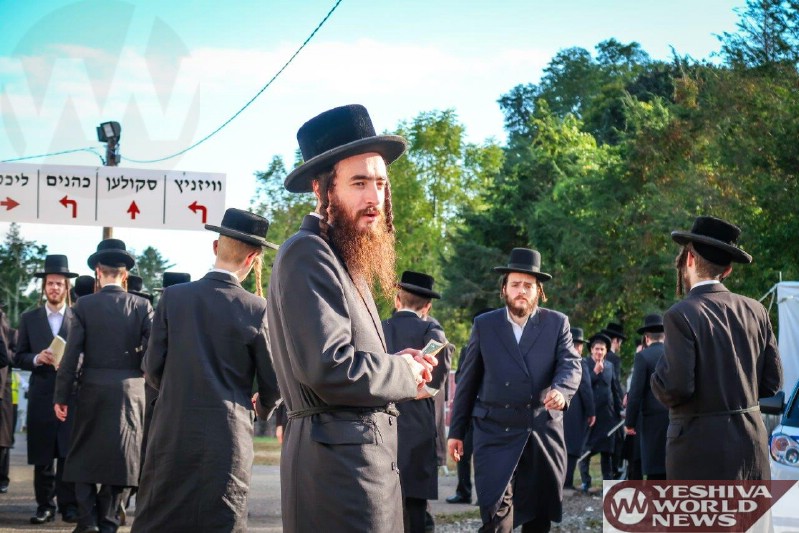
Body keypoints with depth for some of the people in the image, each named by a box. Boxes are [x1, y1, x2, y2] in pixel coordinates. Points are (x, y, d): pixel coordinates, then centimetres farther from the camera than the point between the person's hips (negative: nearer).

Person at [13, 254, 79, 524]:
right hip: (41, 395, 2)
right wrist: (37, 358, -9)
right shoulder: (29, 318, 12)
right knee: (42, 456, 3)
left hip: (71, 394, -2)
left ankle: (69, 506, 3)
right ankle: (45, 505, 10)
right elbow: (19, 358, 10)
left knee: (69, 453, -3)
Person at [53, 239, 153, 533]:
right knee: (120, 455, 10)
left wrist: (61, 396, -1)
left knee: (84, 455, 11)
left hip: (93, 390, -1)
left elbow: (71, 354, -6)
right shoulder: (141, 306, -2)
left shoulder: (84, 305, -4)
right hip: (130, 391, 1)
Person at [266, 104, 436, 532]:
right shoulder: (308, 255, -14)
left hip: (368, 455, 10)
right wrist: (405, 373, -8)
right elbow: (329, 368, -24)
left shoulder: (347, 258, 18)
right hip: (337, 461, -10)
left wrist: (397, 364, 4)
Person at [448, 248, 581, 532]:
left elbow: (570, 364, -7)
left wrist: (561, 390, -30)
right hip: (496, 433, -1)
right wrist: (456, 431, 6)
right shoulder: (484, 325, 5)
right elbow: (468, 381, 7)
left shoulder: (557, 323, 5)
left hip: (543, 431, 1)